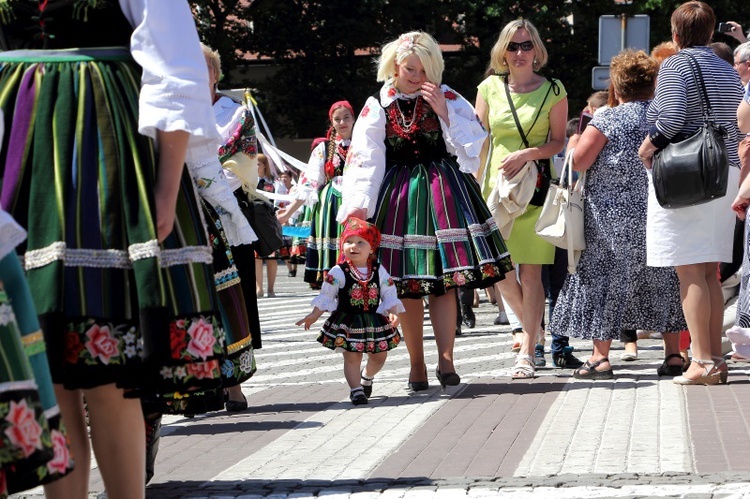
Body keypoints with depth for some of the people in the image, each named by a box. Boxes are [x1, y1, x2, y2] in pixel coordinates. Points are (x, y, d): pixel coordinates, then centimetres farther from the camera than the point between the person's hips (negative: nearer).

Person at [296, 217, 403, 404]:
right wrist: (314, 315, -11)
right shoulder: (338, 272, -8)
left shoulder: (379, 271, -1)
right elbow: (326, 296, -4)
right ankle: (356, 389, 3)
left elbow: (389, 296, 2)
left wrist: (393, 312, -14)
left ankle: (366, 377, 40)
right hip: (347, 322, -3)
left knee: (379, 357, 12)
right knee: (352, 357, -6)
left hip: (375, 320, 3)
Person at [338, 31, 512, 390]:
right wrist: (359, 204, -13)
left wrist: (444, 113, -13)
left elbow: (473, 141, -1)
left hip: (441, 191, -1)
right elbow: (364, 159, -2)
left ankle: (446, 360, -7)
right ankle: (416, 364, 9)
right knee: (406, 285, 0)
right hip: (398, 196, 1)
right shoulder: (378, 106, 4)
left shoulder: (447, 98, 4)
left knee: (444, 280, -8)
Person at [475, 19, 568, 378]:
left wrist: (526, 154, -15)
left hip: (535, 188, -2)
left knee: (531, 271, -5)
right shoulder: (490, 88, 8)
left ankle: (527, 352, 0)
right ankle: (532, 326, 27)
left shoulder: (553, 91, 3)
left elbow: (558, 142, 1)